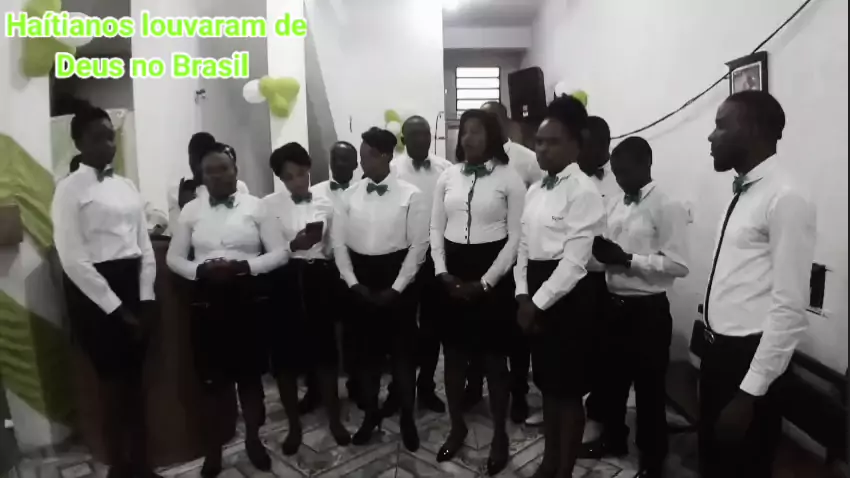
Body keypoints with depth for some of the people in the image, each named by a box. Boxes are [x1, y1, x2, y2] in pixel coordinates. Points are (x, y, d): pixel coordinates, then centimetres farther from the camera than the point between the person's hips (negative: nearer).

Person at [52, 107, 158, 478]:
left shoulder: (127, 187, 11)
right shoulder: (70, 190, -7)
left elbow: (144, 245, 9)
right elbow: (73, 259, -13)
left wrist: (145, 298, -1)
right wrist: (115, 307, -14)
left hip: (133, 286, 6)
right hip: (94, 293, -5)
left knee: (135, 379, 14)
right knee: (113, 382, 4)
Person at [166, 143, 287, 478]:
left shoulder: (255, 206, -2)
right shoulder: (191, 211, 4)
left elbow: (279, 253, -4)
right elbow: (174, 258, 6)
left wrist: (243, 266, -18)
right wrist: (201, 270, -13)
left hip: (249, 298, -1)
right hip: (207, 300, 1)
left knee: (250, 374, 12)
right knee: (212, 379, 9)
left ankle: (253, 440, 33)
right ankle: (213, 450, 29)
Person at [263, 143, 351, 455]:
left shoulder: (325, 204, 7)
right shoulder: (268, 205, -1)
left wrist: (337, 282, -1)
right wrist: (292, 246, -23)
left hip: (319, 280, 2)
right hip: (284, 282, -1)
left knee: (325, 351, 8)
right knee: (286, 355, 6)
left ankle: (334, 419, 27)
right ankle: (294, 426, 26)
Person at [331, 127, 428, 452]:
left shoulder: (411, 195, -7)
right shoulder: (349, 195, 2)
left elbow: (418, 245, -9)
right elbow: (338, 242, 3)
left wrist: (396, 288, -11)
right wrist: (353, 283, -5)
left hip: (396, 277, -3)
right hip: (360, 279, 3)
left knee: (403, 349, 7)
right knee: (366, 349, 13)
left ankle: (407, 417, 27)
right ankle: (371, 413, 32)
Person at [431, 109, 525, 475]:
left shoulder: (509, 178, -6)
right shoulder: (448, 177, 6)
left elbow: (516, 237, -7)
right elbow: (435, 229, 8)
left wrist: (485, 281, -12)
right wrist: (442, 272, -4)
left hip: (492, 273, -4)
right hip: (452, 271, 4)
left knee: (494, 357, 7)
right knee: (454, 354, 14)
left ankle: (499, 434, 28)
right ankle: (457, 427, 34)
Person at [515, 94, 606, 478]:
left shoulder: (583, 192, -14)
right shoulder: (535, 191, 11)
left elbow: (574, 261, -18)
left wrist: (538, 302, -15)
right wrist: (523, 295, 0)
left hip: (569, 298, -7)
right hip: (537, 295, 8)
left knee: (569, 389, 7)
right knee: (547, 384, 19)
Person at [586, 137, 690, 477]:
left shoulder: (668, 207, -13)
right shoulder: (615, 205, 8)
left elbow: (679, 264, -19)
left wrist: (628, 259, -23)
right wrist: (602, 251, -9)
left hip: (648, 310, -6)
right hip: (615, 304, 7)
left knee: (649, 387, 10)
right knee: (612, 378, 20)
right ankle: (613, 437, 43)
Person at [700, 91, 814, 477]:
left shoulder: (786, 198, -18)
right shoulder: (744, 191, 8)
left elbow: (790, 307, -21)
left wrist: (750, 391, -19)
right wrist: (712, 344, 16)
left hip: (747, 359, -8)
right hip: (719, 351, 8)